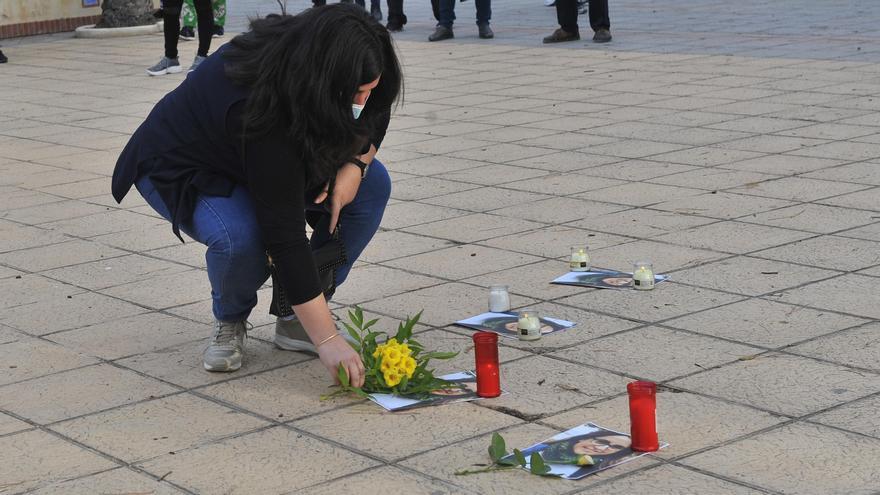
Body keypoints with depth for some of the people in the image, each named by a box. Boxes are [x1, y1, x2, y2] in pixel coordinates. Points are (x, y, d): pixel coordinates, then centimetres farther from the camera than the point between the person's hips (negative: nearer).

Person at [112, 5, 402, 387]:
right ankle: (230, 323, -4)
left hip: (267, 158, 7)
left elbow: (374, 116, -1)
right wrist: (326, 340, -40)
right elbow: (285, 232, -40)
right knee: (241, 238, -37)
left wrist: (356, 164, -22)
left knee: (372, 183, -12)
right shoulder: (261, 104, -41)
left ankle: (296, 321, -3)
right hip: (180, 169, -7)